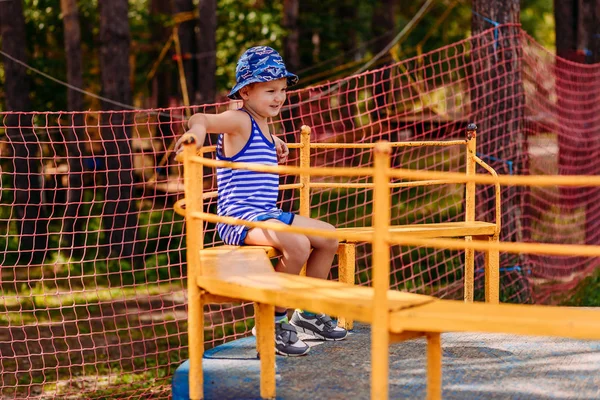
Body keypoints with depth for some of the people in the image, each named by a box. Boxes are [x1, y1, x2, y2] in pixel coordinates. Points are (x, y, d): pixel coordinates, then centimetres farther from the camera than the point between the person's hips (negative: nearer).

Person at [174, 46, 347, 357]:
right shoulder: (239, 121, -12)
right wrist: (197, 129, -52)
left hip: (267, 215, 10)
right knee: (297, 244, -31)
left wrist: (274, 143, 31)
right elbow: (201, 119, -32)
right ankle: (273, 323, -16)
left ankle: (309, 314, 24)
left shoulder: (261, 124, 16)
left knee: (329, 236, 11)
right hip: (239, 218, -10)